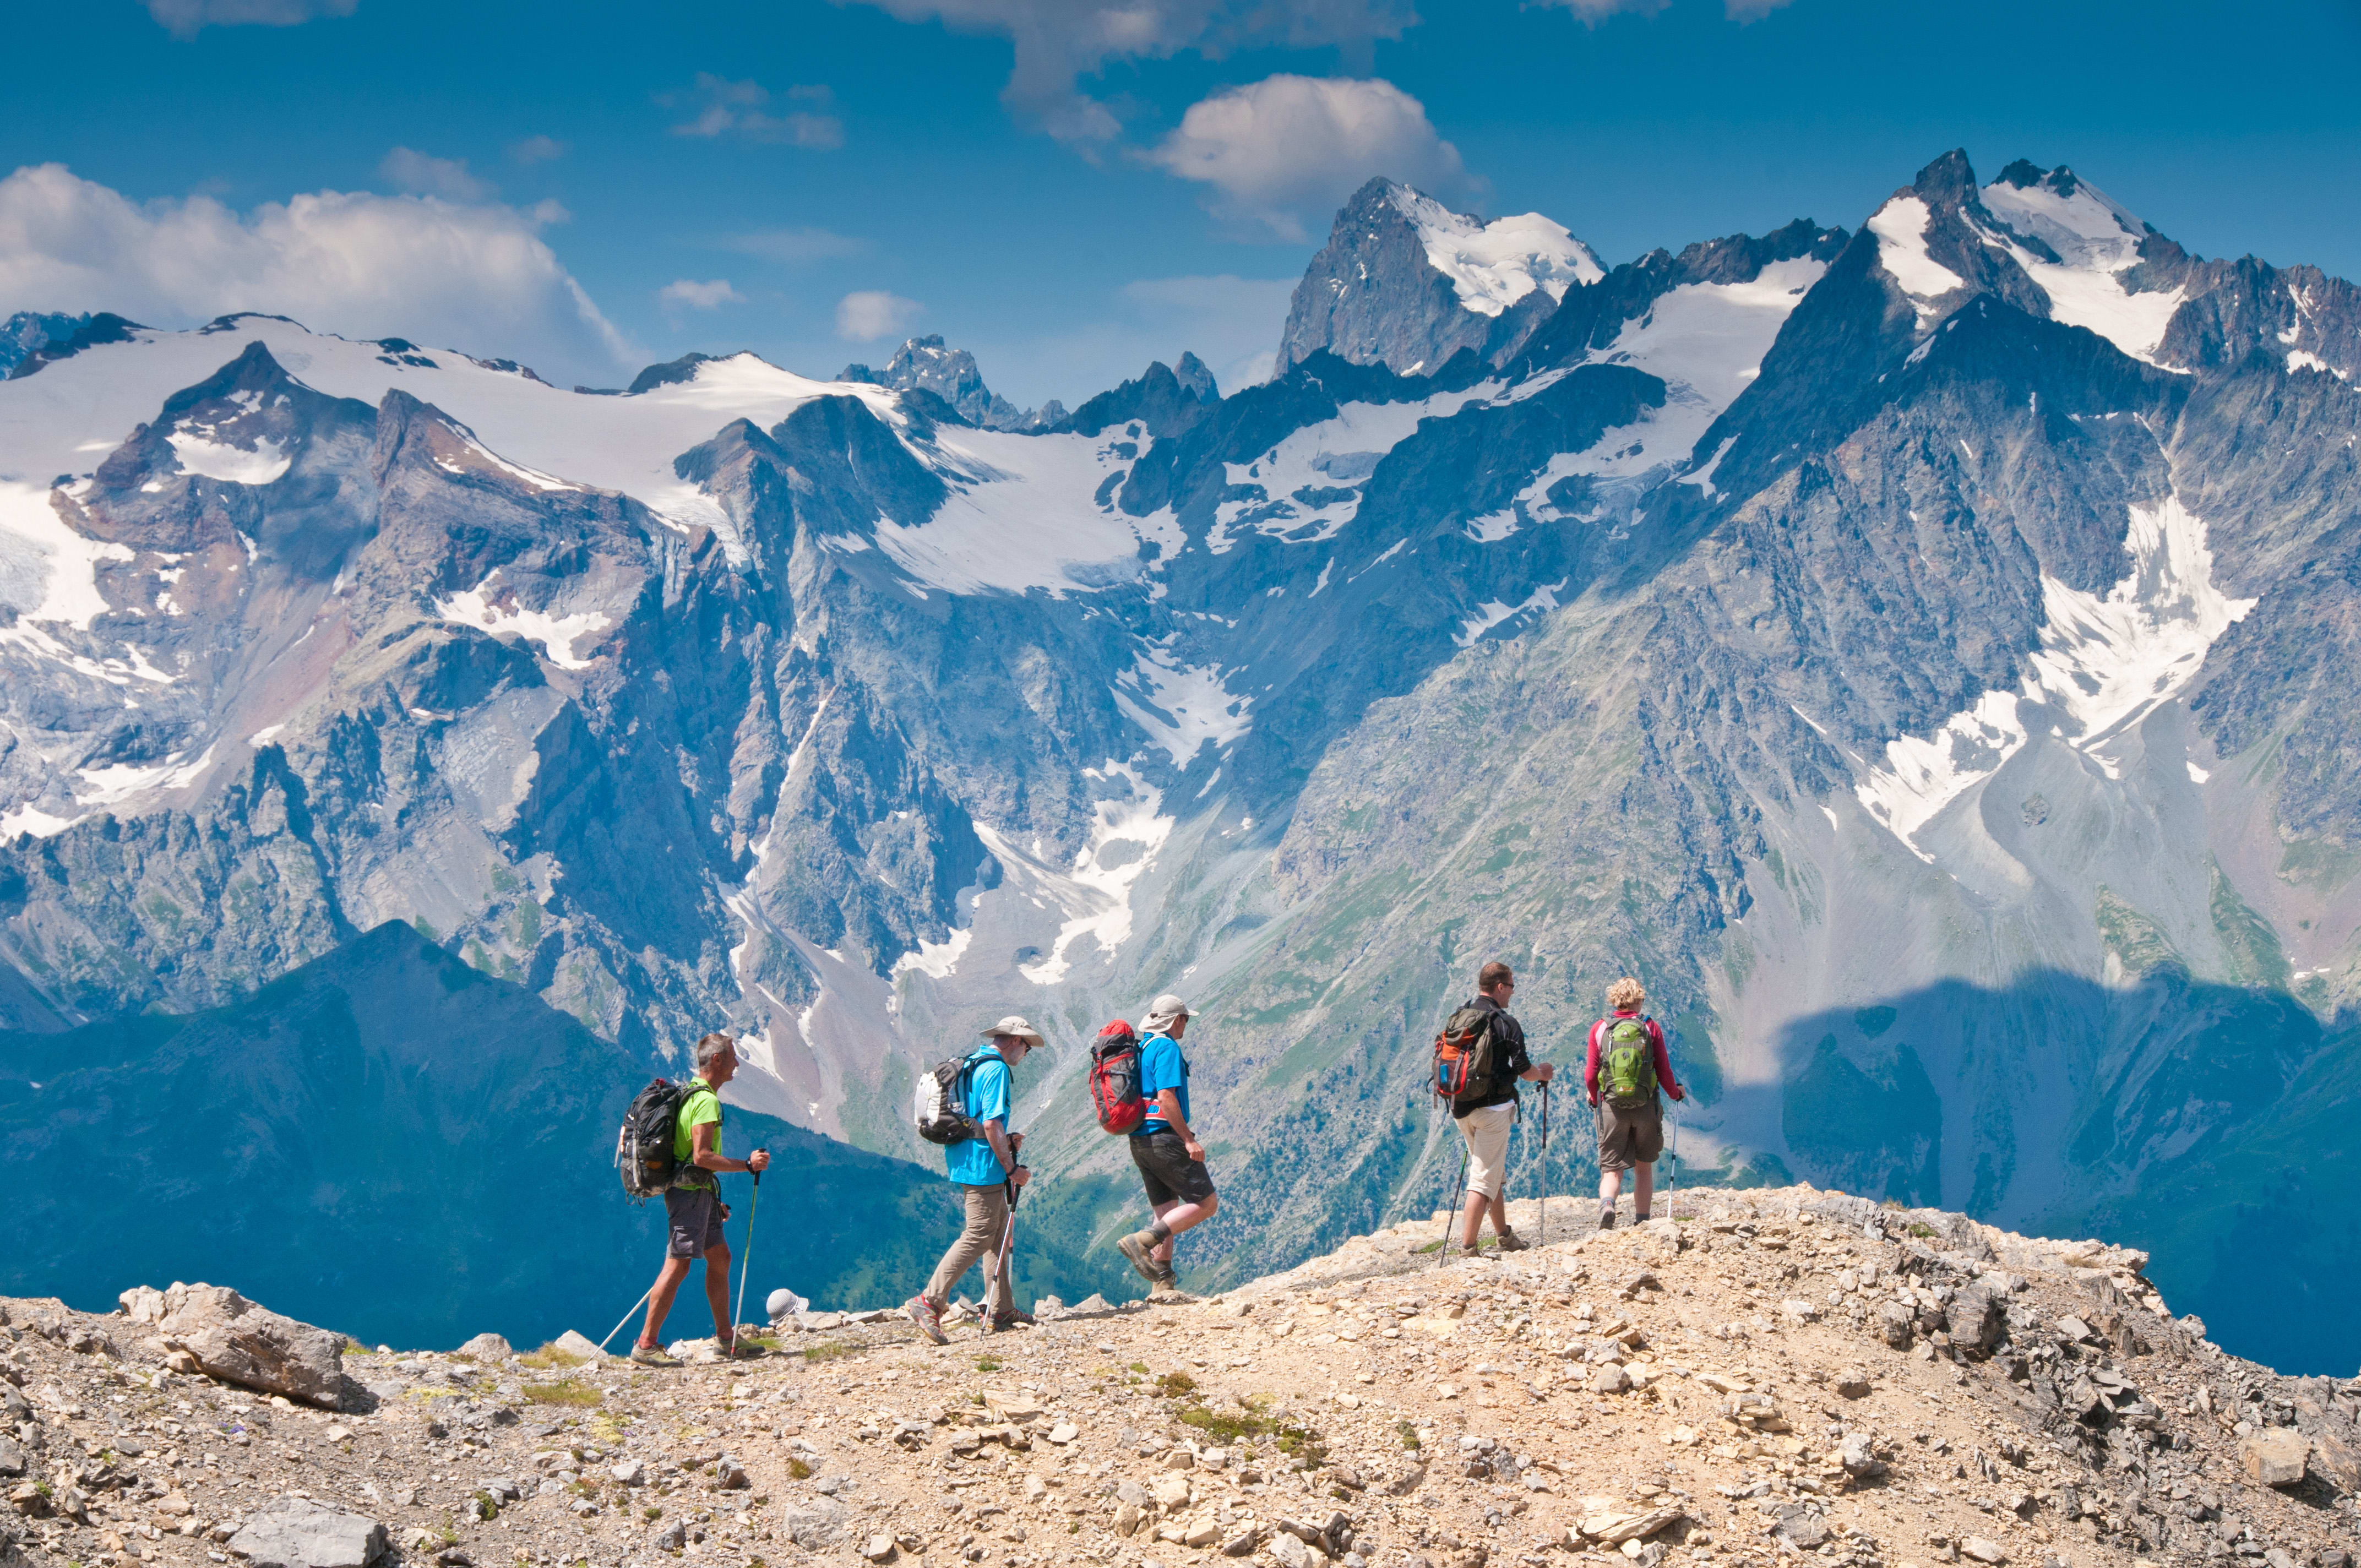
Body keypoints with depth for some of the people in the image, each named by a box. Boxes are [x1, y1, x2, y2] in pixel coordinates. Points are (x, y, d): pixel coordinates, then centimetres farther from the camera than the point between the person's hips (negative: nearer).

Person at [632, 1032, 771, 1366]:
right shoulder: (707, 1101, -16)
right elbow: (702, 1156, -24)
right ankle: (646, 1344, -10)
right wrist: (747, 1164, -18)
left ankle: (725, 1338, 19)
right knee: (677, 1265, -10)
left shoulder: (692, 1094, 18)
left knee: (720, 1257, 13)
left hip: (696, 1192, 11)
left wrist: (713, 1201, 24)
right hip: (691, 1191, -11)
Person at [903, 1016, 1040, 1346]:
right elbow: (991, 1123, -21)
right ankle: (929, 1302, -11)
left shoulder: (971, 1066, 17)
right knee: (978, 1237, -8)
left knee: (999, 1233, 15)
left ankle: (1000, 1311, 18)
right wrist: (1012, 1168, -16)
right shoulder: (996, 1069, -13)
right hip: (983, 1167, -10)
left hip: (962, 1163, 10)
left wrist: (1006, 1141, 20)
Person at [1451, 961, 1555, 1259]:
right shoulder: (1506, 1024, -11)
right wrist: (1543, 1074, 15)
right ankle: (1468, 1248, -10)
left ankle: (1504, 1237, 30)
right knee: (1484, 1179, -5)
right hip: (1493, 1108, -7)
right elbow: (1525, 1071, -7)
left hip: (1462, 1108, 7)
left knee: (1494, 1174, 20)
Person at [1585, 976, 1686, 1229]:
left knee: (1612, 1169, 3)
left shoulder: (1599, 1028, 0)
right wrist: (1676, 1092, 21)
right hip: (1646, 1108, 0)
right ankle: (1641, 1222, 19)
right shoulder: (1651, 1028, -2)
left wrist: (1594, 1098, 22)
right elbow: (1664, 1073, 0)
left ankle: (1607, 1204, -25)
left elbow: (1590, 1076, 1)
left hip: (1612, 1107, 0)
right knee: (1644, 1167, 16)